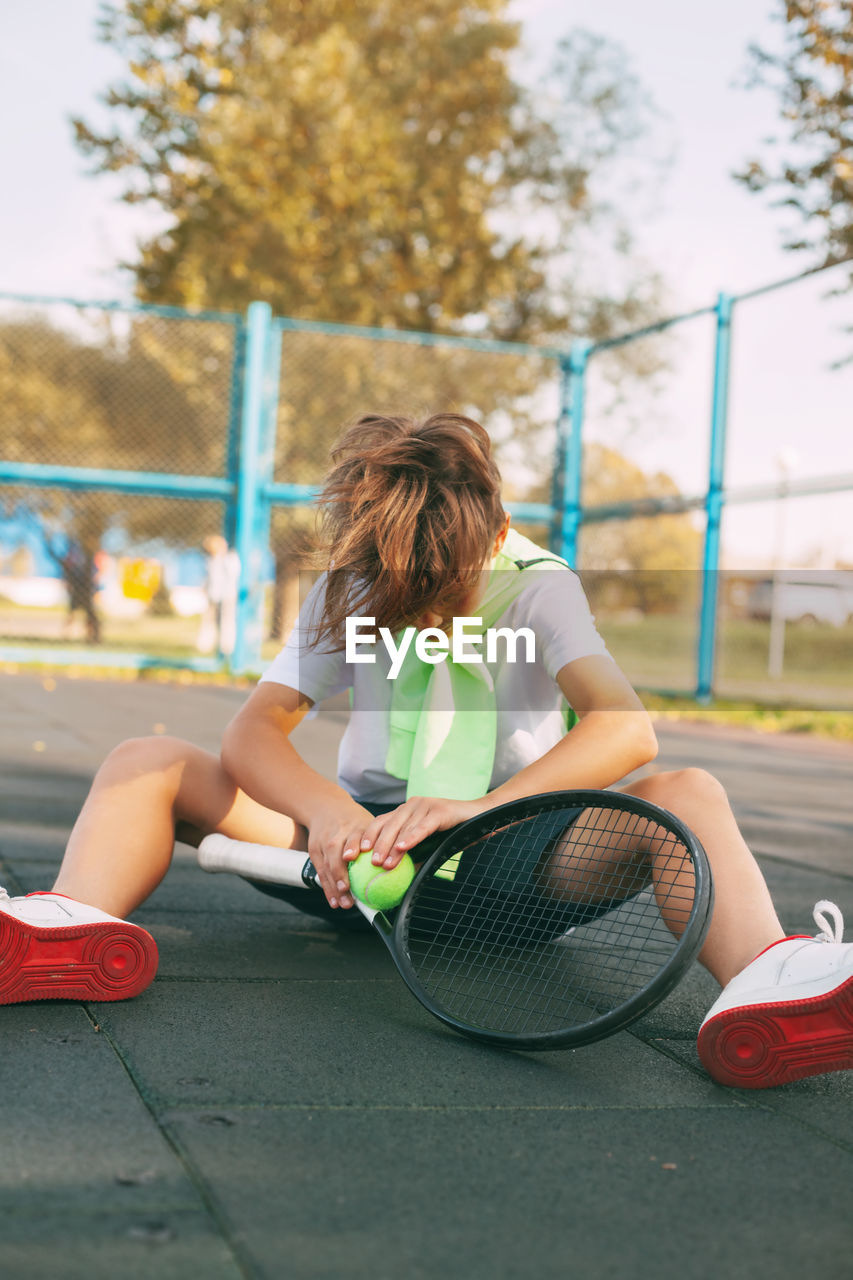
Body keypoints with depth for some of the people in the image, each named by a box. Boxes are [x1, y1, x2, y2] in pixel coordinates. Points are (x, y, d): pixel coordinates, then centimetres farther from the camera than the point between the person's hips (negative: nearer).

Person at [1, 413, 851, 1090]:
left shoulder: (539, 589, -8)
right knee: (147, 763, -15)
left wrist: (486, 806, -42)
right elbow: (252, 733, -11)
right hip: (363, 834, 2)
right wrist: (327, 810, -34)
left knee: (689, 793, -29)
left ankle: (760, 986, -58)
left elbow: (628, 730, -25)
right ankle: (81, 928, -46)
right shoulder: (344, 594, -1)